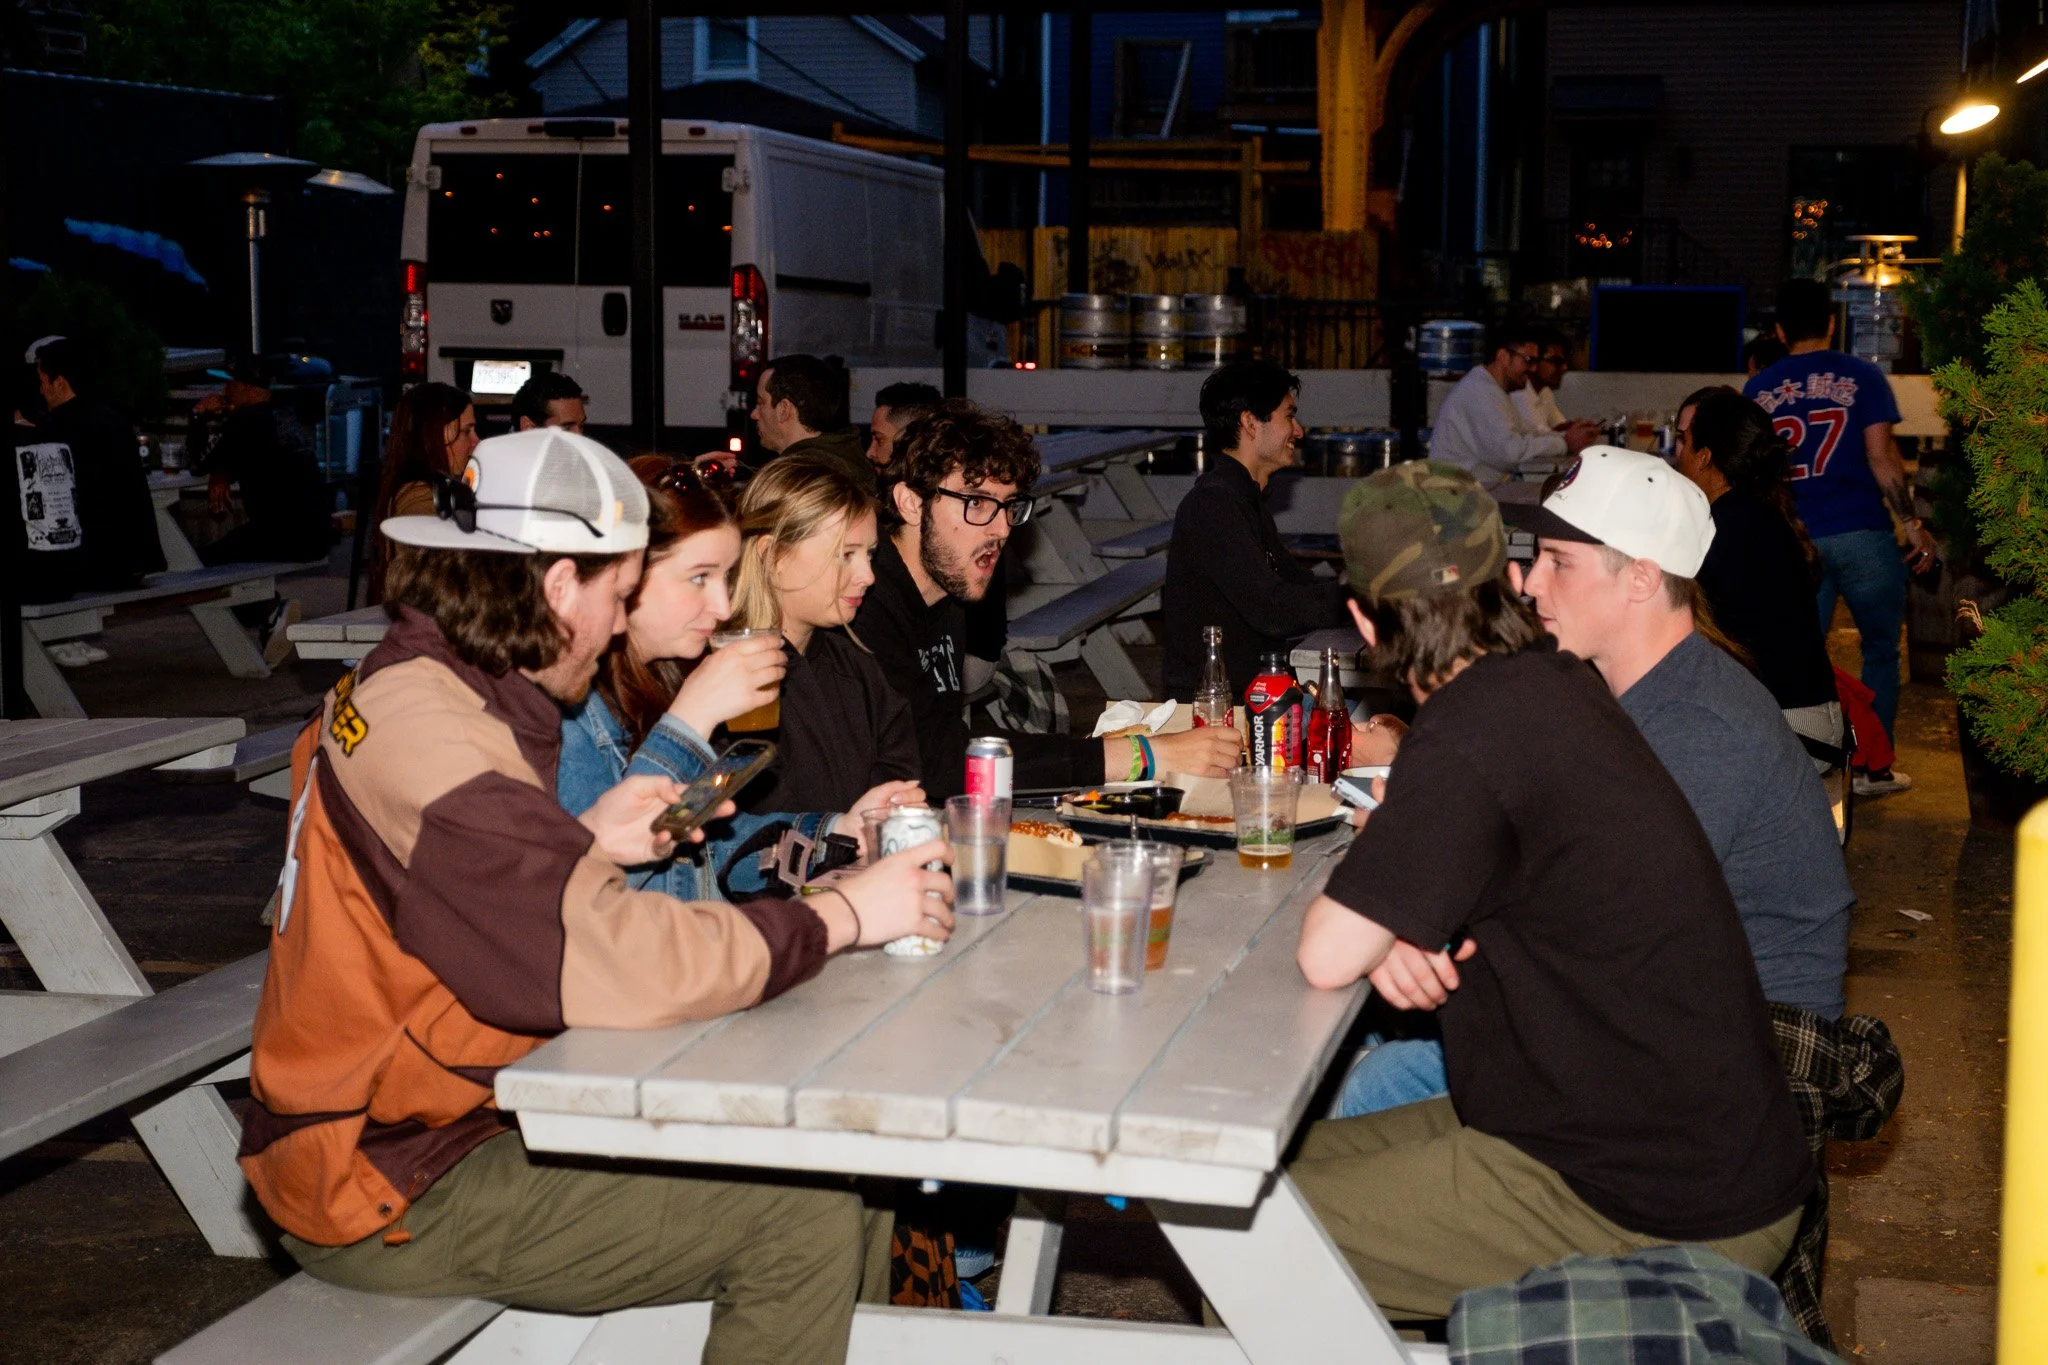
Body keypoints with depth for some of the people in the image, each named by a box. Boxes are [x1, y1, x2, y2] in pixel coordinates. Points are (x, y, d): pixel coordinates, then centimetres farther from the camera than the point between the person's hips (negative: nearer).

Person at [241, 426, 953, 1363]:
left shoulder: (404, 686, 10)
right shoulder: (430, 738, -24)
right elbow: (622, 961, -30)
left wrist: (585, 846, 3)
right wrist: (843, 915, -20)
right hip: (397, 1195, -10)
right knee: (806, 1218, -15)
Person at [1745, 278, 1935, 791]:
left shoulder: (1758, 389, 6)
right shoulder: (1862, 377, -2)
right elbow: (1882, 458, -8)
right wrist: (1913, 526, -3)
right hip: (1862, 535, -2)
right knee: (1880, 650, 12)